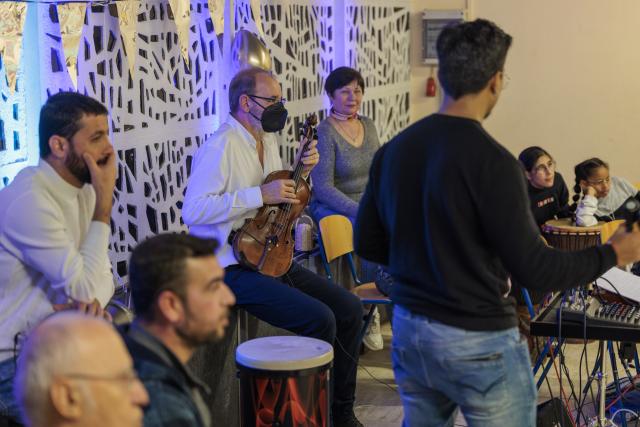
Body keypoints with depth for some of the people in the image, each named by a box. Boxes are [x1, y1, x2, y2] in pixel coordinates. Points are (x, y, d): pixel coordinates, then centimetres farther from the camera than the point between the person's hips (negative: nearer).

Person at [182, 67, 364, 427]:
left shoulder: (268, 141, 13)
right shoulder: (221, 147, -16)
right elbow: (193, 210, -26)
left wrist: (301, 172, 5)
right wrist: (261, 195, -27)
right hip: (235, 266, -9)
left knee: (350, 309, 2)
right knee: (319, 319, -23)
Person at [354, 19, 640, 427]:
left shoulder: (393, 150, 0)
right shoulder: (491, 161, -20)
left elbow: (368, 243, 8)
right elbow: (534, 269, -18)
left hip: (408, 330, 7)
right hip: (479, 342, -6)